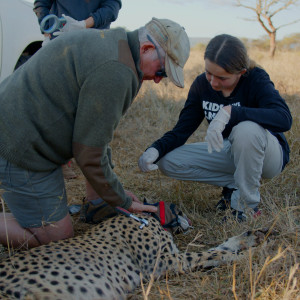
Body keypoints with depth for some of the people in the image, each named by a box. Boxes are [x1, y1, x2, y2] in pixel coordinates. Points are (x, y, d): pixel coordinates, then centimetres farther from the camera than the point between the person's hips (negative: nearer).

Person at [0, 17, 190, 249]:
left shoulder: (109, 42, 10)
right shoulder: (116, 73, -25)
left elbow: (93, 128, 16)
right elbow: (89, 154, -20)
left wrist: (116, 192, 17)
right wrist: (124, 203, -4)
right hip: (20, 150, -10)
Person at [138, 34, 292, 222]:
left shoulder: (255, 79, -22)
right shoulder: (202, 84, -9)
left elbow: (284, 118, -39)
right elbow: (182, 129, -7)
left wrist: (229, 112, -48)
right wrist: (156, 150, -26)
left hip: (268, 155, -4)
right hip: (230, 152, 5)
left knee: (247, 129, -39)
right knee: (168, 162, -12)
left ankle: (247, 204, -18)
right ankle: (233, 184, -3)